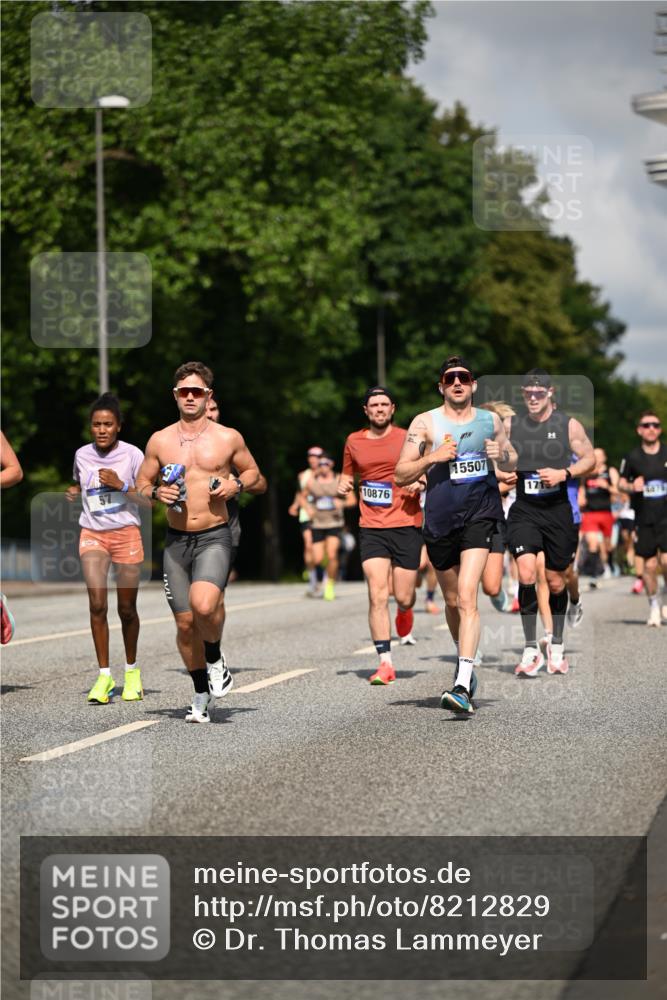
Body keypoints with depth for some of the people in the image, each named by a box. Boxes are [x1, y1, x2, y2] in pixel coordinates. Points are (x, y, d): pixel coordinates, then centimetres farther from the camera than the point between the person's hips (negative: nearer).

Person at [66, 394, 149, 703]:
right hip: (92, 535, 2)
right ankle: (104, 676, -9)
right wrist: (73, 492, 3)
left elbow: (148, 501, -6)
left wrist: (121, 485, -20)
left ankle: (132, 670, 25)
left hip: (126, 534, -2)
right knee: (97, 603, -14)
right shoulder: (82, 455, 5)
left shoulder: (132, 455, -5)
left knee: (127, 608, 4)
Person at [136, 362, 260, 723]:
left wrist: (237, 485, -7)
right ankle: (201, 693, 24)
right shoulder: (160, 441, 5)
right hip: (176, 540, 3)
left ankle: (215, 659, 4)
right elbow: (141, 485, 13)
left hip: (214, 537, -3)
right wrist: (156, 493, -9)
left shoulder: (228, 438, 2)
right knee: (185, 622, 5)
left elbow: (253, 472, 15)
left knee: (204, 606, -27)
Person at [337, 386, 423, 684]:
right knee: (377, 596, -11)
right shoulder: (354, 441, 10)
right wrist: (345, 484, 3)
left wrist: (419, 482, -12)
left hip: (406, 525, -1)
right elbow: (349, 475, 25)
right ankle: (385, 663, -9)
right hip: (371, 528, 1)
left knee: (403, 597, 1)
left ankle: (404, 612, 40)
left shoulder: (408, 439, 1)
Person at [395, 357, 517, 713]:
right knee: (452, 601, 13)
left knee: (467, 596, -17)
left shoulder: (491, 421, 9)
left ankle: (462, 686, -26)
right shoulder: (425, 423, 3)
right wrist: (432, 457, -15)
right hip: (440, 519, 1)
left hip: (480, 513, -1)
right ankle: (466, 663, 39)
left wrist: (501, 456, -1)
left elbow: (511, 461, 22)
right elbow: (401, 475, 2)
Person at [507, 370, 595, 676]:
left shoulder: (568, 425, -1)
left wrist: (564, 473, -16)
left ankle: (556, 646, 30)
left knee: (556, 581, 9)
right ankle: (531, 649, -14)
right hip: (524, 510, 0)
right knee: (526, 572, -20)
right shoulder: (511, 425, 5)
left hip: (559, 511, 0)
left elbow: (590, 459, 1)